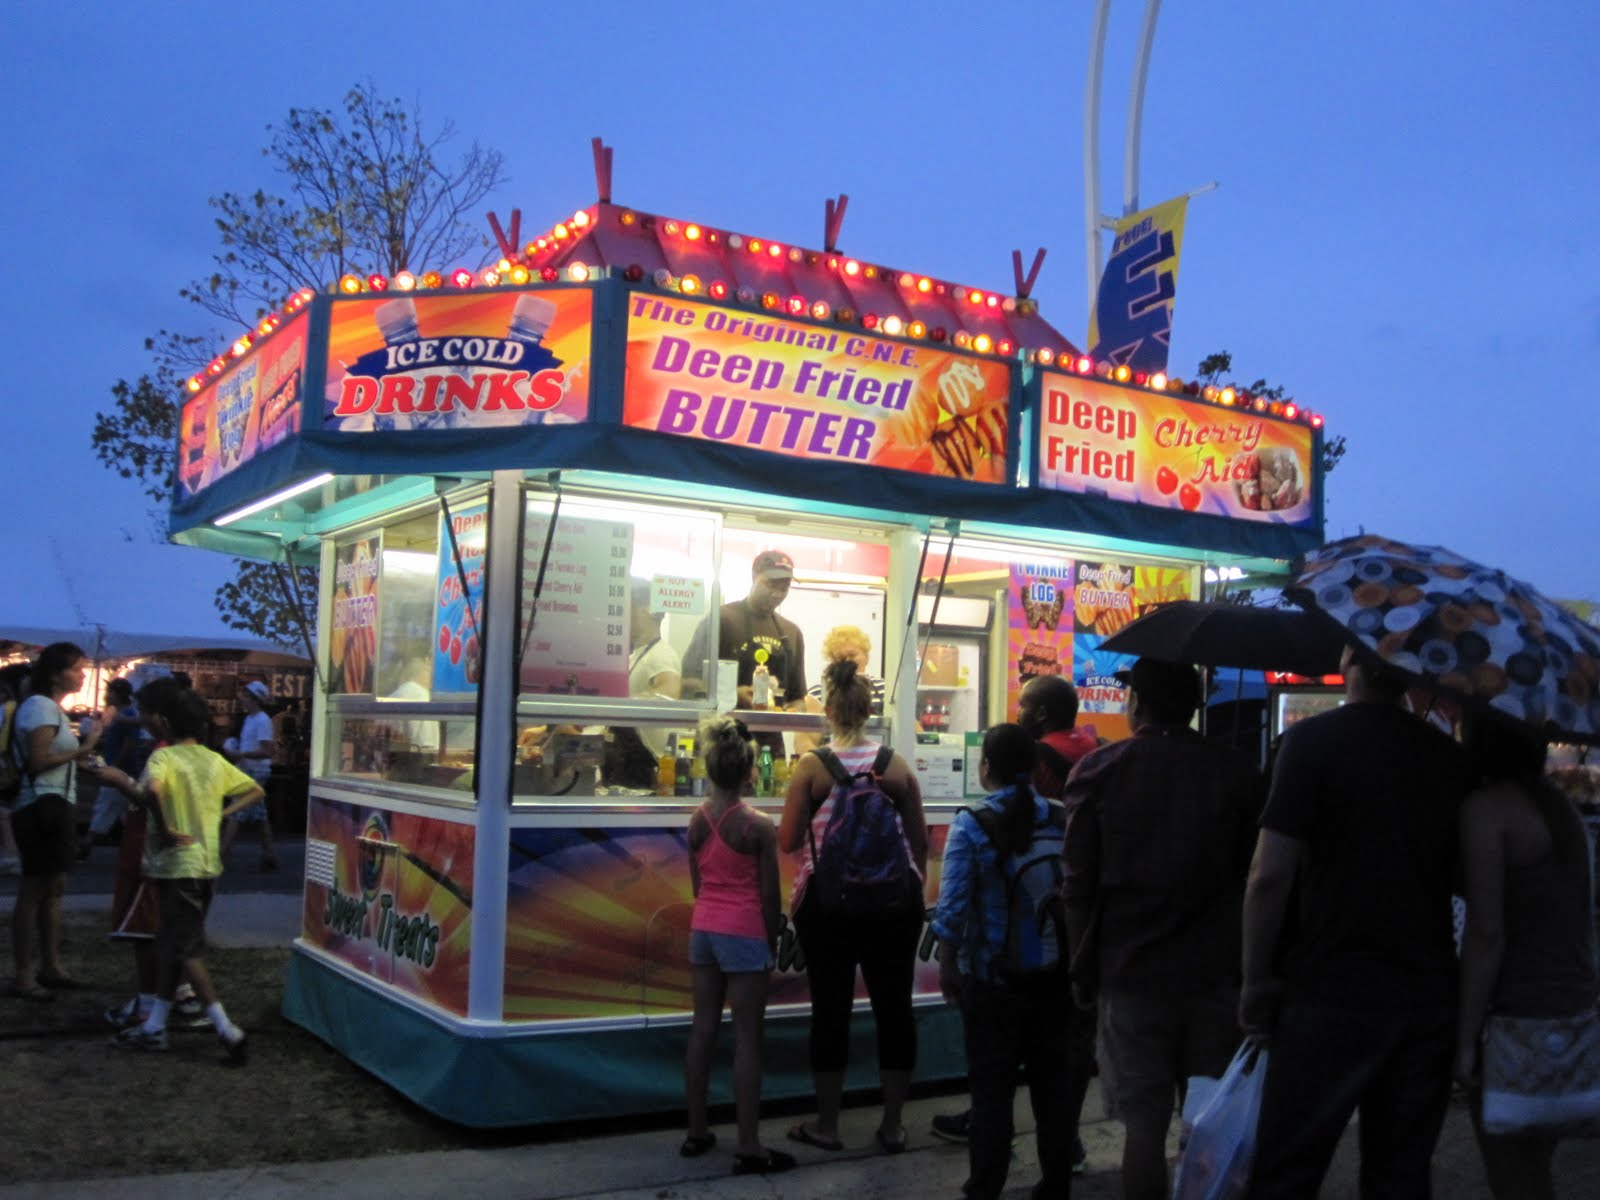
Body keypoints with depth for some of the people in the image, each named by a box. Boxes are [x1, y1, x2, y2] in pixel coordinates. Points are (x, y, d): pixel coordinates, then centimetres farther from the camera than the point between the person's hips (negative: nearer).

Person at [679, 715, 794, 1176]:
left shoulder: (697, 820, 3)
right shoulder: (759, 826, -13)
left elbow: (697, 883, 9)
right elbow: (769, 895, -8)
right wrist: (772, 946, 3)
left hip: (702, 929, 6)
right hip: (744, 932, -6)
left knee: (703, 1030, 14)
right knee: (747, 1039, -1)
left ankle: (697, 1132, 23)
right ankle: (749, 1148, 2)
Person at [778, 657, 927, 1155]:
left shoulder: (811, 767, -7)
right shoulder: (897, 765, 0)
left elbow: (788, 841, -7)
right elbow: (920, 840, 6)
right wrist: (916, 891, 18)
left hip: (828, 900, -2)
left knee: (831, 1009, 7)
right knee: (894, 1007, 9)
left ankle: (826, 1125, 18)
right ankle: (893, 1125, 17)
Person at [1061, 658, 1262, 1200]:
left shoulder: (1098, 771, -5)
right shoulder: (1239, 773, -3)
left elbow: (1078, 885, -3)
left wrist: (1083, 965, 7)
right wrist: (1249, 965, 14)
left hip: (1132, 973, -1)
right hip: (1217, 973, 1)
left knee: (1144, 1122, 5)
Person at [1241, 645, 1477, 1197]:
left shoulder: (1314, 740, -11)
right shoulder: (1452, 757, 4)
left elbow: (1271, 875, -15)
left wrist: (1257, 979, -5)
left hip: (1332, 993, -5)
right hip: (1429, 998, 5)